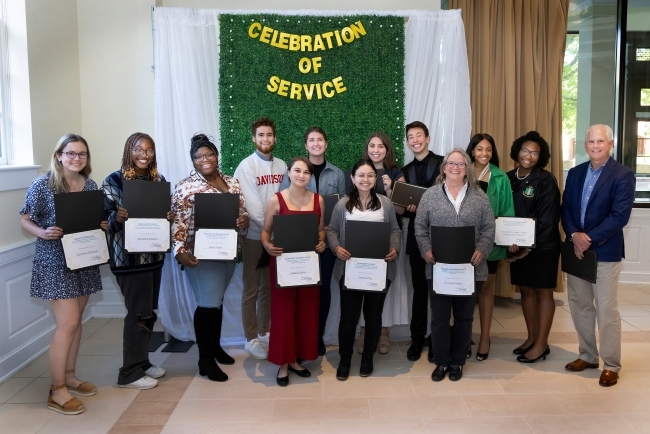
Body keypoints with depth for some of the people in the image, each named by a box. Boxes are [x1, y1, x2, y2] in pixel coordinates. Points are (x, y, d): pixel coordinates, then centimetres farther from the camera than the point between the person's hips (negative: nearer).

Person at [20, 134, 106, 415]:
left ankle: (69, 376, 30)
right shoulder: (42, 185, -11)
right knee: (67, 323, -8)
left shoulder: (90, 185, 5)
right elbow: (25, 220, -6)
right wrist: (43, 233, -24)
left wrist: (103, 226, -6)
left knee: (75, 321, 14)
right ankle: (57, 391, 6)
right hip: (55, 262, -6)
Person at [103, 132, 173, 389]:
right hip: (128, 257, -6)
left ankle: (141, 362, 30)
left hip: (154, 254, 6)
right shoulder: (113, 181, -7)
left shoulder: (159, 180, 8)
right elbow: (104, 219, -9)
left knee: (149, 311, 14)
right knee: (139, 314, -3)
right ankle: (130, 373, 11)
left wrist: (170, 217, -8)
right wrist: (117, 218, -30)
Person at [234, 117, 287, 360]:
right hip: (255, 235, -5)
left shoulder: (281, 166, 8)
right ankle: (251, 339, 14)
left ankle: (264, 332, 28)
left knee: (270, 286, 14)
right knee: (252, 289, 3)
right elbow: (251, 204, -16)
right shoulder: (246, 166, -8)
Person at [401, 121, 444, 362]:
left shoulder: (444, 163, -3)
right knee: (419, 288, 10)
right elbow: (403, 208, 11)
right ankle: (417, 339, 20)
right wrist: (409, 208, -10)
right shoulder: (406, 171, 12)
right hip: (417, 236, 4)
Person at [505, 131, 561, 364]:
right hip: (517, 244, 5)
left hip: (542, 246, -5)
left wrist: (529, 247, -18)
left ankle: (542, 344, 14)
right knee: (526, 290, 13)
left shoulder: (546, 180, -11)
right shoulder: (509, 178, 4)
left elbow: (547, 219, -14)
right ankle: (531, 337, 27)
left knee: (543, 292, 5)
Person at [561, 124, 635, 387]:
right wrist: (574, 235, -11)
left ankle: (611, 365, 13)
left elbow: (620, 216, -15)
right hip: (575, 250, 5)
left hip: (605, 252, -5)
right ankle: (587, 356, 27)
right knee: (579, 305, 12)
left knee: (606, 309, 0)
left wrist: (589, 238, -18)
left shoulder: (623, 175, -6)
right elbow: (565, 208, 6)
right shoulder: (575, 173, 10)